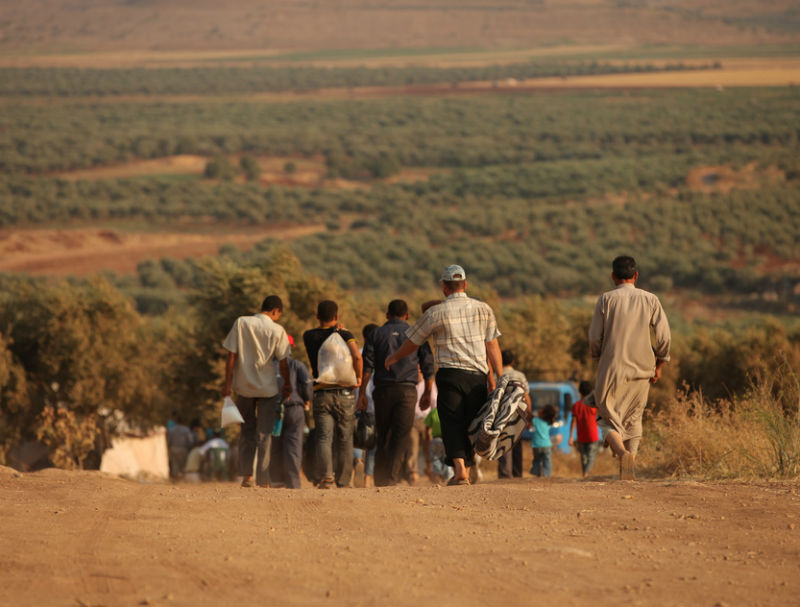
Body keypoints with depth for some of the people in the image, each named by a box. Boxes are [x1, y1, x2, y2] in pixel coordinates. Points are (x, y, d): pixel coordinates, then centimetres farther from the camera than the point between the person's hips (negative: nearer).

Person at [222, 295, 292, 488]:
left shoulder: (241, 323, -4)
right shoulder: (277, 330, -8)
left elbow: (231, 356, -5)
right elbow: (283, 363, -4)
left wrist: (228, 384, 0)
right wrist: (287, 384, 11)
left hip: (243, 386, 2)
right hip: (267, 387, -2)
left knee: (247, 430, 17)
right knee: (264, 433, 6)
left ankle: (246, 474, 11)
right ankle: (263, 479, 4)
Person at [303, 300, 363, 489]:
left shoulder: (309, 336, 5)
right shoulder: (344, 335, -3)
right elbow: (356, 356, -20)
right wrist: (358, 377, -5)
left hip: (321, 394, 1)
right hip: (344, 393, -1)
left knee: (323, 437, -5)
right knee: (344, 439, 10)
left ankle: (325, 474, -27)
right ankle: (344, 480, 15)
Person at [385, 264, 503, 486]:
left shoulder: (435, 313, 0)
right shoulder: (483, 309, 8)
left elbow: (412, 342, 11)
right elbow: (492, 346, 7)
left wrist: (395, 357, 30)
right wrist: (500, 378, 9)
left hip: (450, 374, -3)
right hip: (478, 376, 3)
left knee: (452, 424, -5)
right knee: (470, 425, 11)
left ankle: (459, 470, -22)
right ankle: (466, 472, 12)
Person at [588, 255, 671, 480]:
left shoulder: (606, 300, -4)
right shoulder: (650, 300, 1)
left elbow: (594, 337, -3)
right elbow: (664, 336, -2)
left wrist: (599, 359, 15)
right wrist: (658, 366, 10)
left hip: (612, 369, -3)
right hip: (642, 369, 3)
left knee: (609, 420, 2)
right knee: (633, 419, 17)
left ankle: (622, 453, -27)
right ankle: (629, 470, 11)